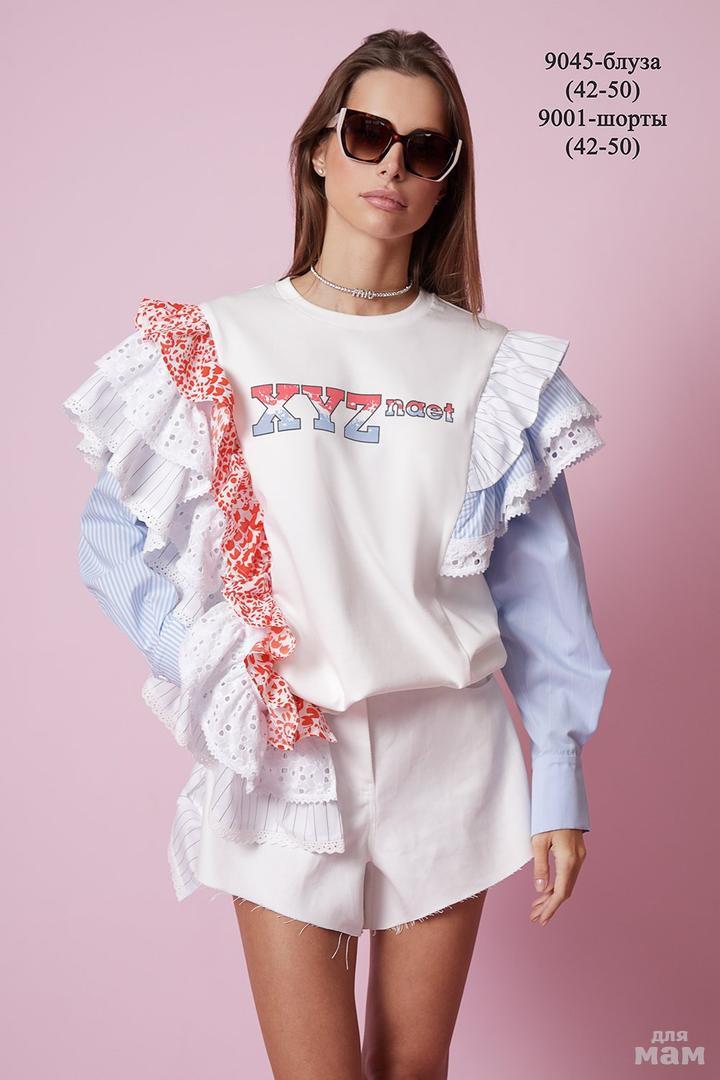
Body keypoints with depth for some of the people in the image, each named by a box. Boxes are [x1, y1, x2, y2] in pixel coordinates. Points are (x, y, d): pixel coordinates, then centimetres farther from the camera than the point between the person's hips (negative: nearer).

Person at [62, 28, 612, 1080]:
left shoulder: (490, 366, 2)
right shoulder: (217, 342, -1)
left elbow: (537, 588, 4)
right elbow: (113, 540, 1)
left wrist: (560, 784, 3)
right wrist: (218, 668, -12)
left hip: (447, 756, 2)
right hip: (283, 760, -1)